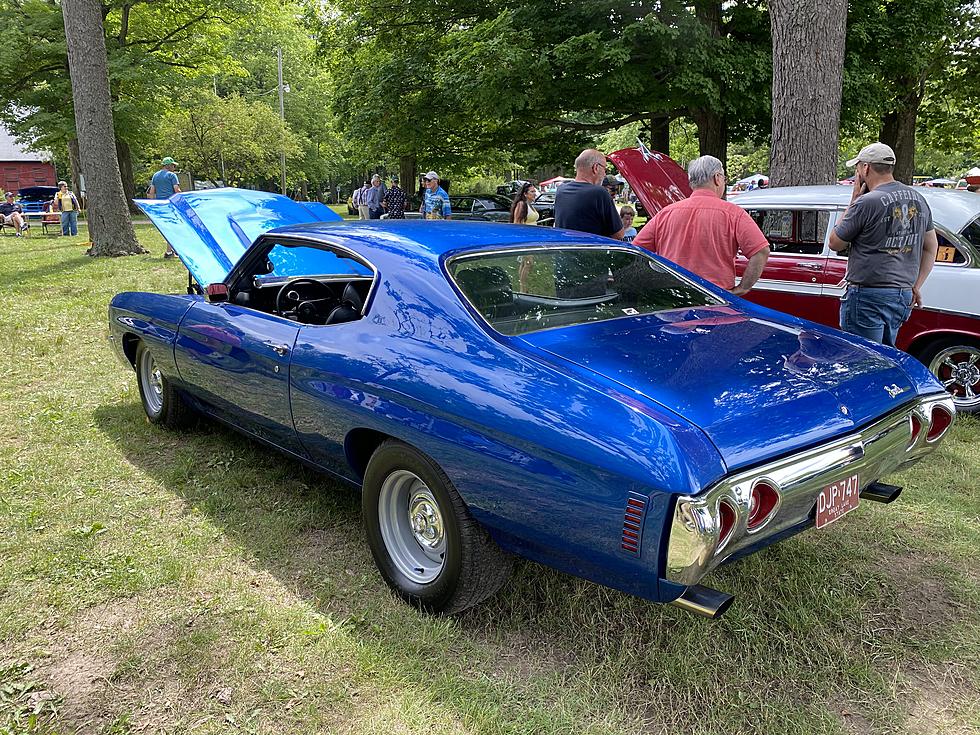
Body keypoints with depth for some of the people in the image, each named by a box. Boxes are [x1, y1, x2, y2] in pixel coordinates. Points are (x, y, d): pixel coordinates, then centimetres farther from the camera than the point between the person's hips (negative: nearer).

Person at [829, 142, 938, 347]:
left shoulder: (866, 203, -15)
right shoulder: (918, 199, 11)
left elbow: (835, 244, -3)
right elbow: (932, 247, 18)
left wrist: (853, 200, 0)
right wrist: (916, 286, 21)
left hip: (868, 297, -8)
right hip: (904, 296, 8)